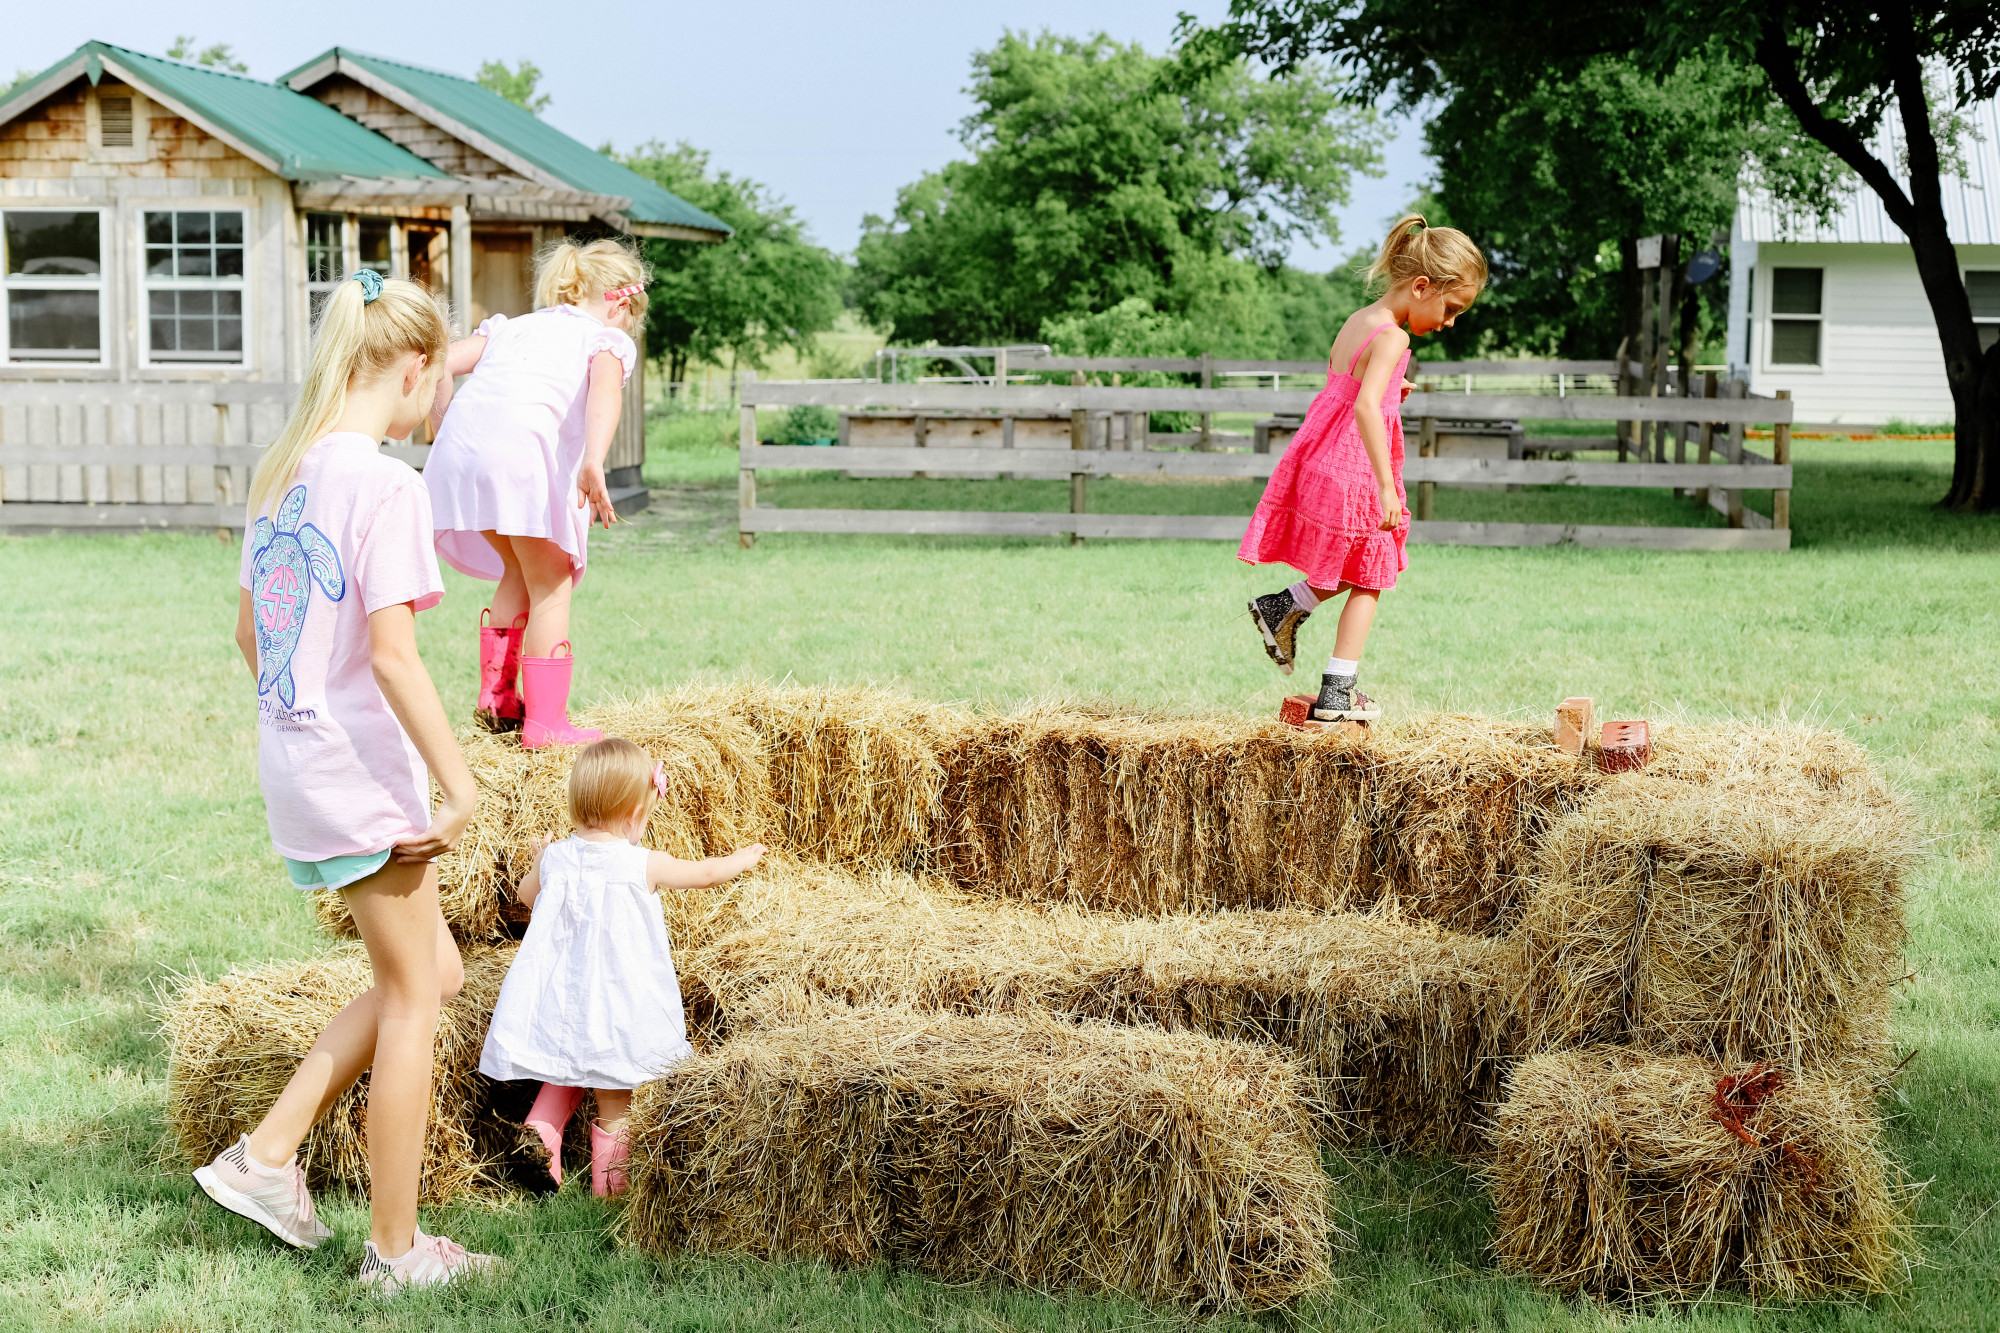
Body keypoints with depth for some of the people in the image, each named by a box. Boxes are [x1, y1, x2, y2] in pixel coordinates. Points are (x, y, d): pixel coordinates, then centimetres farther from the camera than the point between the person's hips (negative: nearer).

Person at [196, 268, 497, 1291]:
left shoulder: (281, 472, 8)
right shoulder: (387, 486, -18)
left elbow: (249, 634, 15)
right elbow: (393, 654, -24)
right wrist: (458, 785, -18)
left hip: (293, 769, 8)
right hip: (364, 775, -8)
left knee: (432, 975, 20)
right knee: (410, 999, 6)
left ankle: (266, 1154, 17)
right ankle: (396, 1249, 15)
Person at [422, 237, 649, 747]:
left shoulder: (510, 326, 31)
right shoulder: (609, 339, 16)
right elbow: (603, 389, -8)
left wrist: (442, 429, 29)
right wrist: (593, 462, -23)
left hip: (462, 439, 6)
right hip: (525, 446, -6)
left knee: (520, 571, 24)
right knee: (551, 586, 8)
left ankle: (496, 698, 28)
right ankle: (545, 720, 6)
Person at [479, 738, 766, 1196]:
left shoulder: (555, 858, -4)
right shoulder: (643, 866, -14)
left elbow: (526, 895, 19)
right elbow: (706, 873, 4)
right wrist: (742, 859, 24)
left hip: (562, 999, 4)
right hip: (616, 1003, -4)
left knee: (570, 1066, 29)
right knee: (614, 1101, 10)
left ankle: (543, 1123, 8)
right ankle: (608, 1178, 18)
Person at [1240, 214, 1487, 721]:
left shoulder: (1356, 321, 9)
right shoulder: (1391, 338, -18)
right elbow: (1366, 407, -31)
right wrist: (1386, 487, -33)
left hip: (1321, 464, 8)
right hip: (1355, 472, -8)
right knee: (1368, 581, 6)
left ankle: (1282, 608, 23)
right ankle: (1338, 692, 9)